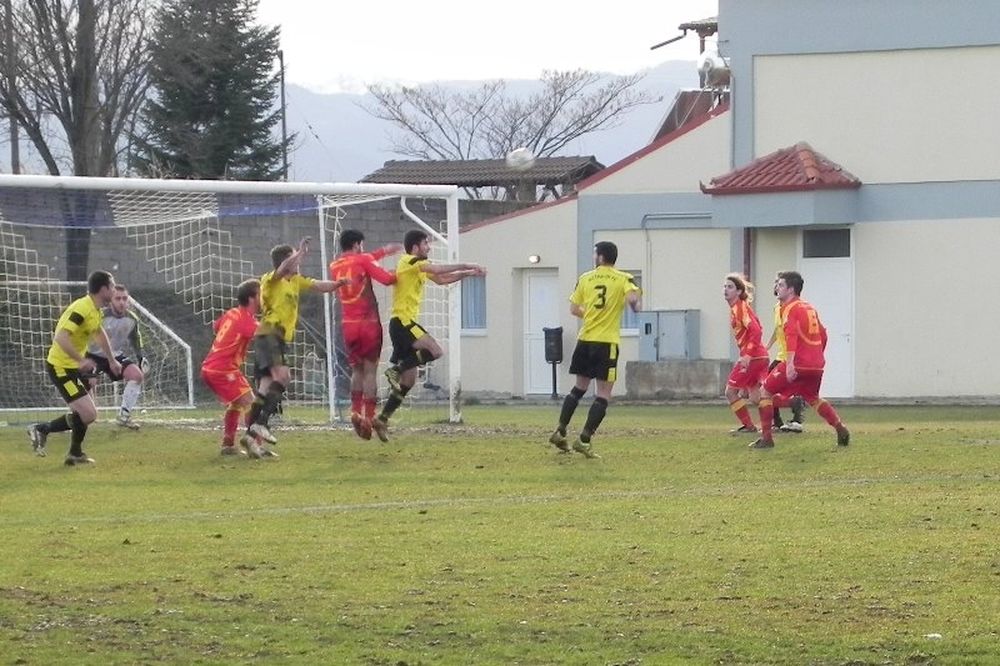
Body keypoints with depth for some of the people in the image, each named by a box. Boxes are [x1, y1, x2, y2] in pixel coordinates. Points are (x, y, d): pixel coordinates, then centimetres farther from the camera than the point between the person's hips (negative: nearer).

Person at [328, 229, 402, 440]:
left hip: (348, 325, 5)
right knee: (370, 370, 0)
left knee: (357, 370, 16)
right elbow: (386, 279, -15)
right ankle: (368, 416, -6)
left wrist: (383, 251, 35)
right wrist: (397, 275, 6)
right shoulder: (363, 260, -6)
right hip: (368, 323, -5)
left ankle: (356, 410, -3)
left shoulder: (335, 266, 11)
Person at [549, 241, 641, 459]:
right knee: (604, 395, 1)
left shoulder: (585, 279, 6)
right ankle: (584, 439, -7)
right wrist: (638, 303, 0)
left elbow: (574, 309, 9)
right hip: (607, 342, -4)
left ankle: (560, 432, 20)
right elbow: (633, 298, -21)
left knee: (580, 387, 21)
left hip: (585, 340, 4)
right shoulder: (624, 279, -3)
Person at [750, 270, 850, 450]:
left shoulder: (791, 308, -8)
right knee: (812, 398, 28)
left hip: (799, 363, -8)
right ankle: (841, 430, 17)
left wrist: (790, 363, -34)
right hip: (816, 364, 8)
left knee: (766, 392, 2)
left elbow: (791, 335, -24)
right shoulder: (809, 308, 17)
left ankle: (766, 438, -2)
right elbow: (822, 334, 25)